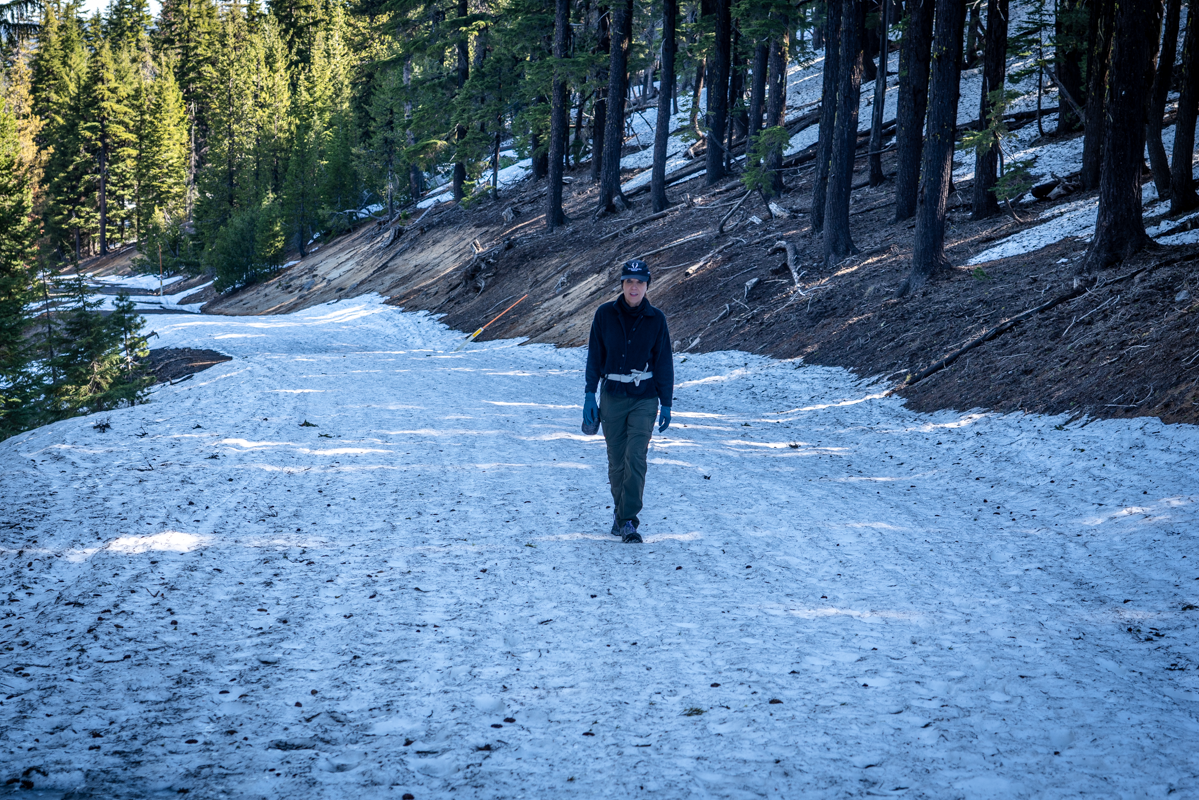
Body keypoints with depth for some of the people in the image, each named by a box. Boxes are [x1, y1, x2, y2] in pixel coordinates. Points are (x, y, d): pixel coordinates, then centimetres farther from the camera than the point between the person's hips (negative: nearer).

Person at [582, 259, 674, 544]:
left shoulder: (656, 319, -1)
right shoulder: (605, 315, 0)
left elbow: (664, 363, 4)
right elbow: (594, 356, 6)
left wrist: (666, 404, 2)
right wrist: (590, 394, 1)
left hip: (645, 399, -1)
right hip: (612, 397, 1)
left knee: (635, 458, -13)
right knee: (616, 461, 5)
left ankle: (628, 519, -11)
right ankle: (620, 512, 22)